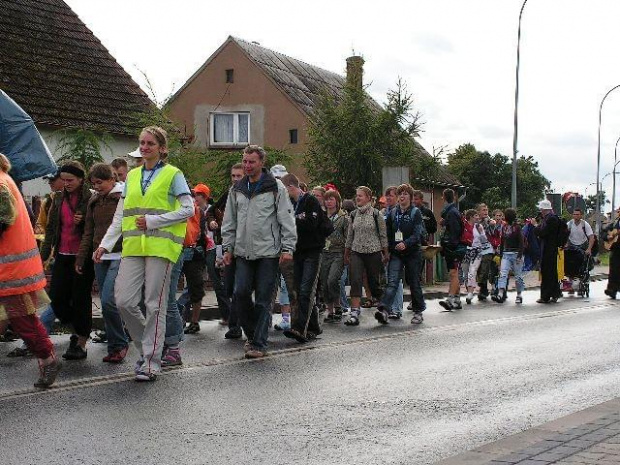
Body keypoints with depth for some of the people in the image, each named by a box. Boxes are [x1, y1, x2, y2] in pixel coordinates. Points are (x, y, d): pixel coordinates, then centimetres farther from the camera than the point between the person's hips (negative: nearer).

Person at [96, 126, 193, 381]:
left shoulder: (173, 174, 2)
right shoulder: (132, 176, 18)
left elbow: (188, 209, -4)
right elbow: (120, 215, 18)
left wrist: (153, 221, -10)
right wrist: (106, 244, 8)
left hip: (161, 245, -5)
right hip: (133, 246, 5)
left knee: (154, 304, -3)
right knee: (124, 301, -3)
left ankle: (151, 362, 4)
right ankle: (147, 346, 18)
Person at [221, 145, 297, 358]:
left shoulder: (276, 188, -1)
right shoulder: (237, 189, 13)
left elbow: (287, 219, -3)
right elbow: (229, 222, 18)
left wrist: (287, 248, -9)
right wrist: (227, 247, 12)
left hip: (268, 252, -4)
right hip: (243, 252, 4)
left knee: (263, 299, -2)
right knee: (240, 293, -3)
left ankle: (259, 344, 5)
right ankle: (252, 334, 18)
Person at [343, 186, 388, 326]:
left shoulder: (376, 214, -4)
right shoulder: (354, 214, 8)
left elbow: (383, 235, -1)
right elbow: (349, 236, 14)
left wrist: (385, 254, -1)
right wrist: (346, 255, 15)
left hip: (373, 252, -3)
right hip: (356, 252, 3)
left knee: (374, 282, 7)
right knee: (355, 281, -12)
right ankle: (354, 312, -17)